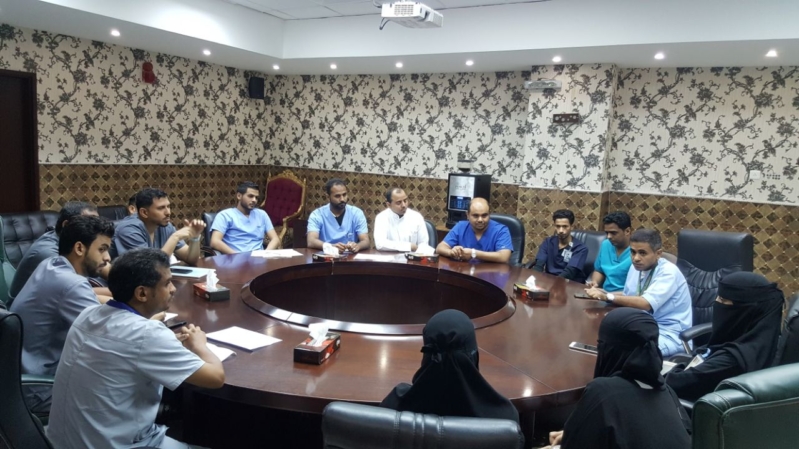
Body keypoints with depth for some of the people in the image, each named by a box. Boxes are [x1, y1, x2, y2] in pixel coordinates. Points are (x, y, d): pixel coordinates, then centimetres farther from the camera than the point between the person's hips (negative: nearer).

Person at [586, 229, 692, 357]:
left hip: (668, 334, -7)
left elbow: (645, 304, -29)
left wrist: (607, 297, -26)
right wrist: (604, 293, -4)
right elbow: (628, 295, 15)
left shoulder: (668, 272, -18)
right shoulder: (636, 267, 3)